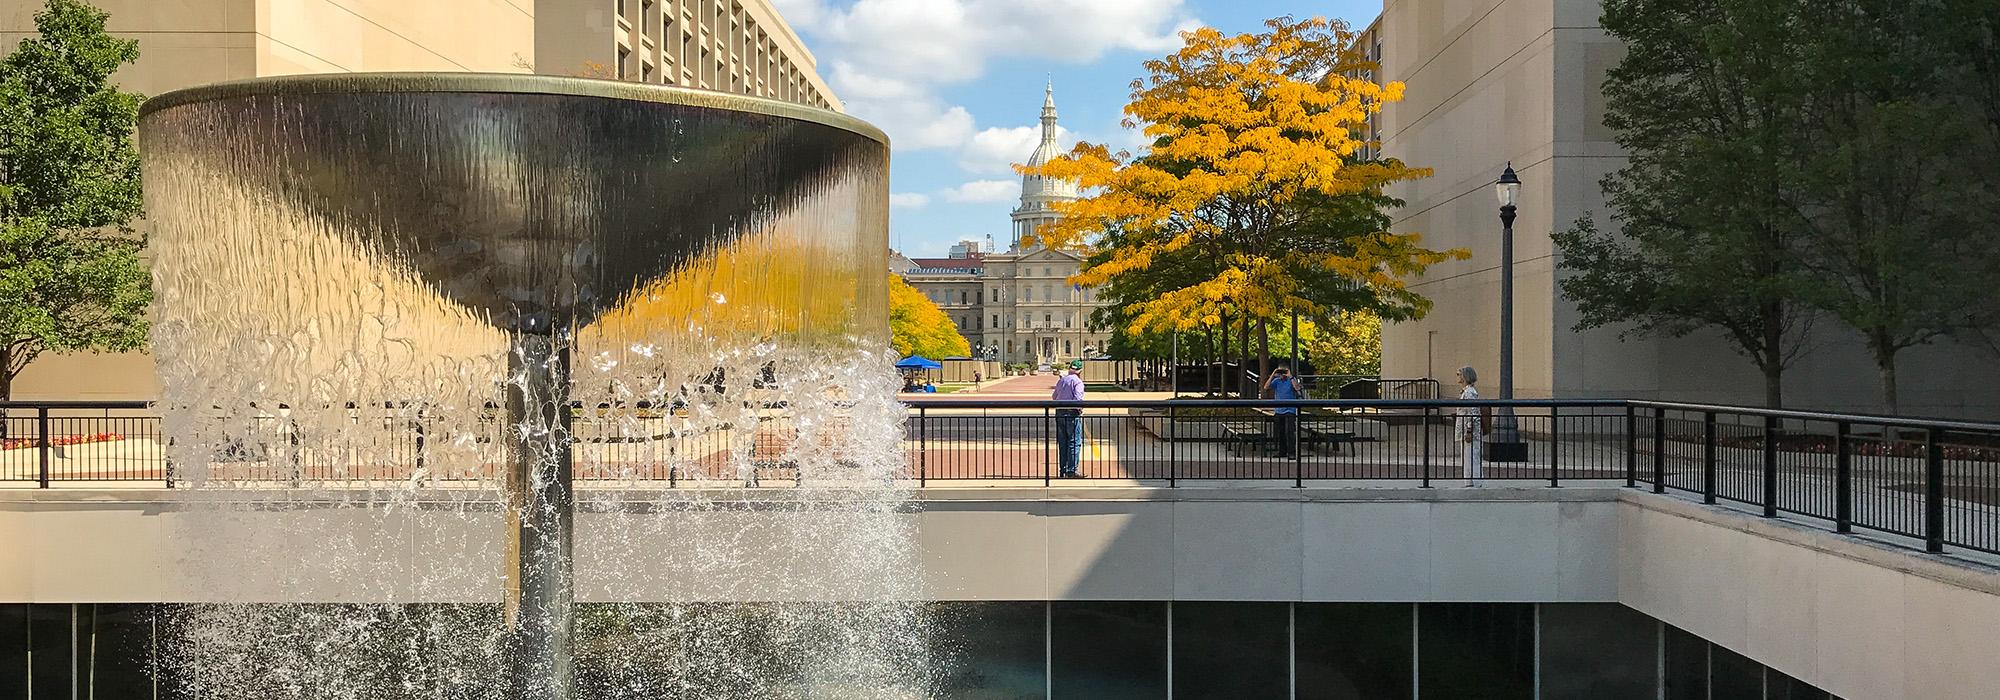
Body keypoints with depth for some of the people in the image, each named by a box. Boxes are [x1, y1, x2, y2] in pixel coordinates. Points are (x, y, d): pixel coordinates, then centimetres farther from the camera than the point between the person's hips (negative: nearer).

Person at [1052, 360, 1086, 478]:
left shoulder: (1061, 380, 12)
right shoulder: (1077, 381, -10)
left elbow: (1054, 396, 22)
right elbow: (1078, 399, -20)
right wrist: (1080, 410, -4)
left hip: (1059, 412, 7)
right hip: (1072, 414, -7)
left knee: (1062, 443, 12)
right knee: (1075, 442, -1)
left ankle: (1063, 470, 16)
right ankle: (1072, 471, -2)